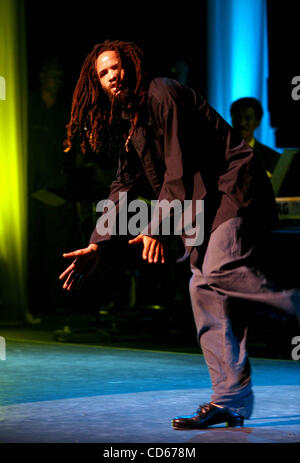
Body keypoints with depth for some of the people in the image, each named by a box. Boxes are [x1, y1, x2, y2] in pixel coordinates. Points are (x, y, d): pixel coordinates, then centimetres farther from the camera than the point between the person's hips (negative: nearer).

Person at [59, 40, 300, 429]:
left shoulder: (162, 94, -9)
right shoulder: (127, 123, 18)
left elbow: (178, 169, -15)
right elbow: (125, 186, 23)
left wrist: (157, 226, -17)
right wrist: (97, 245, 17)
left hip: (234, 187, -9)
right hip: (203, 204, 9)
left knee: (219, 269, -30)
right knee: (206, 293, -1)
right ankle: (230, 400, -2)